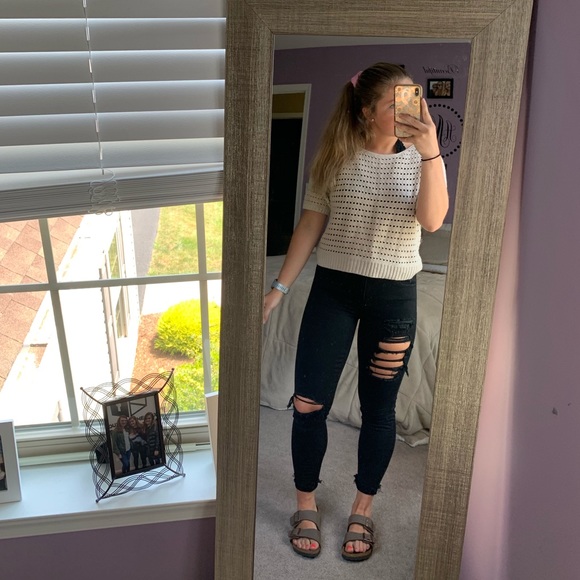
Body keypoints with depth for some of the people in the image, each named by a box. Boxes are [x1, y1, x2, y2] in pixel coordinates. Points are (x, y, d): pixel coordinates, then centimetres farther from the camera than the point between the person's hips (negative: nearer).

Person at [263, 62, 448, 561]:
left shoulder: (420, 159, -1)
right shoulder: (336, 157, -1)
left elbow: (433, 219, -19)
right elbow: (310, 226, 2)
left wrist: (430, 149, -29)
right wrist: (279, 287, -2)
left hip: (394, 295, 0)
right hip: (333, 288, 0)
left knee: (378, 408, 9)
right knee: (309, 404, 0)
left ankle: (362, 511, 28)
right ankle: (306, 505, 22)